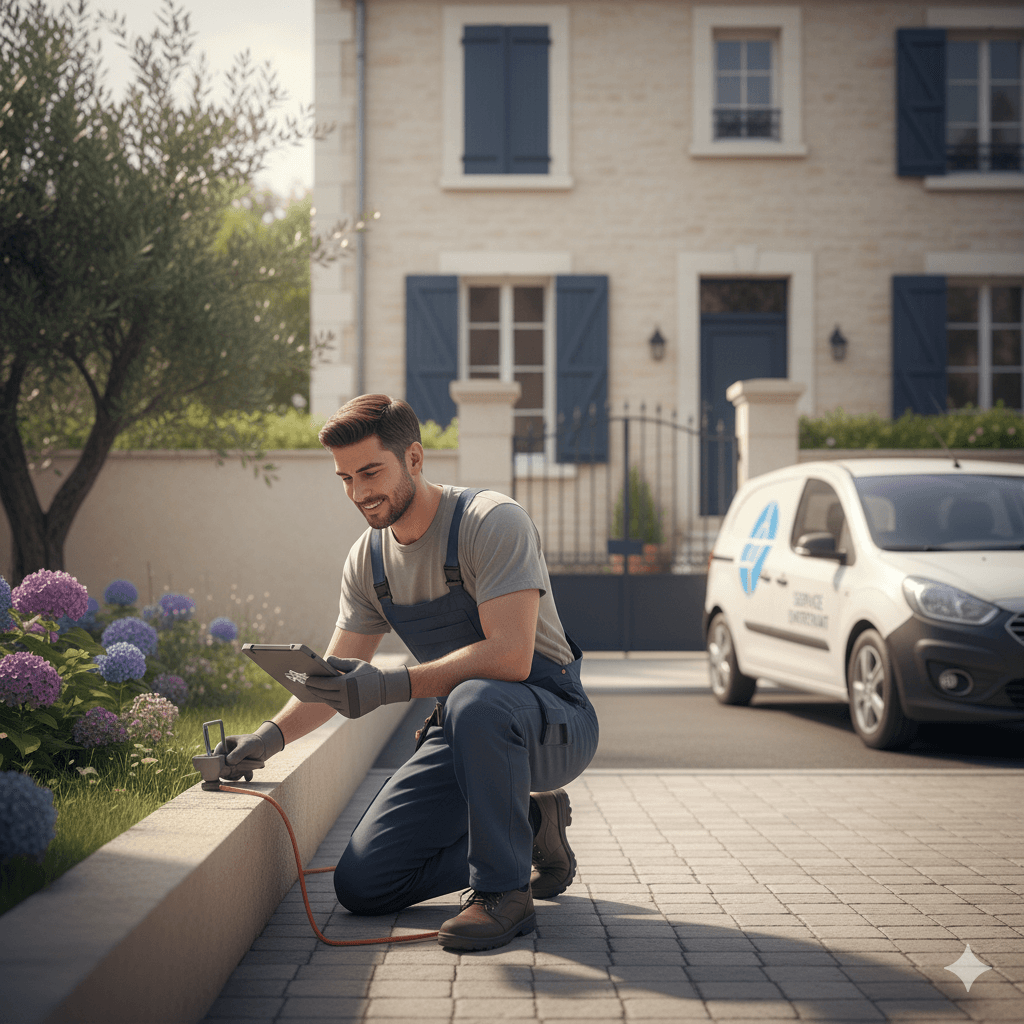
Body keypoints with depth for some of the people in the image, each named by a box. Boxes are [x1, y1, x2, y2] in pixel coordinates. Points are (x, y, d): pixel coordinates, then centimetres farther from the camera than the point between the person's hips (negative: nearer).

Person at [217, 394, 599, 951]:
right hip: (465, 733, 7)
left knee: (475, 700, -42)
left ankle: (503, 890, -22)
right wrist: (270, 736, -8)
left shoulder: (492, 521, -19)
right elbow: (336, 678, 10)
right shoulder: (367, 560, 4)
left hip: (552, 722, -7)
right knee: (361, 886, -4)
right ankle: (529, 826, 12)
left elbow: (510, 656, -31)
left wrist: (391, 685, -37)